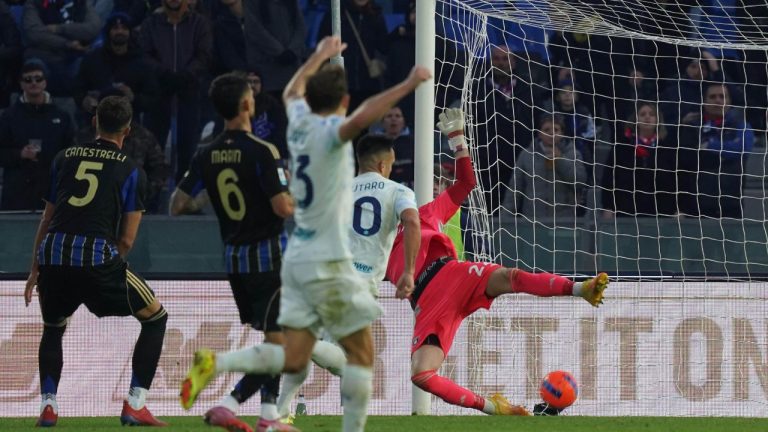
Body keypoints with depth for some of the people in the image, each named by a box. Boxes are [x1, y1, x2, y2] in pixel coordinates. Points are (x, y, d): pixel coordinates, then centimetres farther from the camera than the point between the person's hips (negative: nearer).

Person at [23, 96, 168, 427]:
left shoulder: (64, 158, 20)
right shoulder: (131, 171, 10)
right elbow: (126, 241, 8)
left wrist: (35, 271, 28)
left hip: (52, 252, 4)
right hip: (97, 255, -3)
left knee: (53, 328, 30)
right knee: (155, 317, 16)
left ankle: (47, 406, 12)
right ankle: (134, 405, 7)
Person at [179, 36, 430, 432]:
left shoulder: (299, 121, 9)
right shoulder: (329, 131, -12)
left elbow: (292, 91, 33)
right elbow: (359, 121, -37)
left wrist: (320, 57, 47)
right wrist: (408, 85, -34)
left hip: (297, 258, 7)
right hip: (328, 262, -7)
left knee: (293, 359, 3)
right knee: (361, 353, 3)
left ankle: (214, 363, -13)